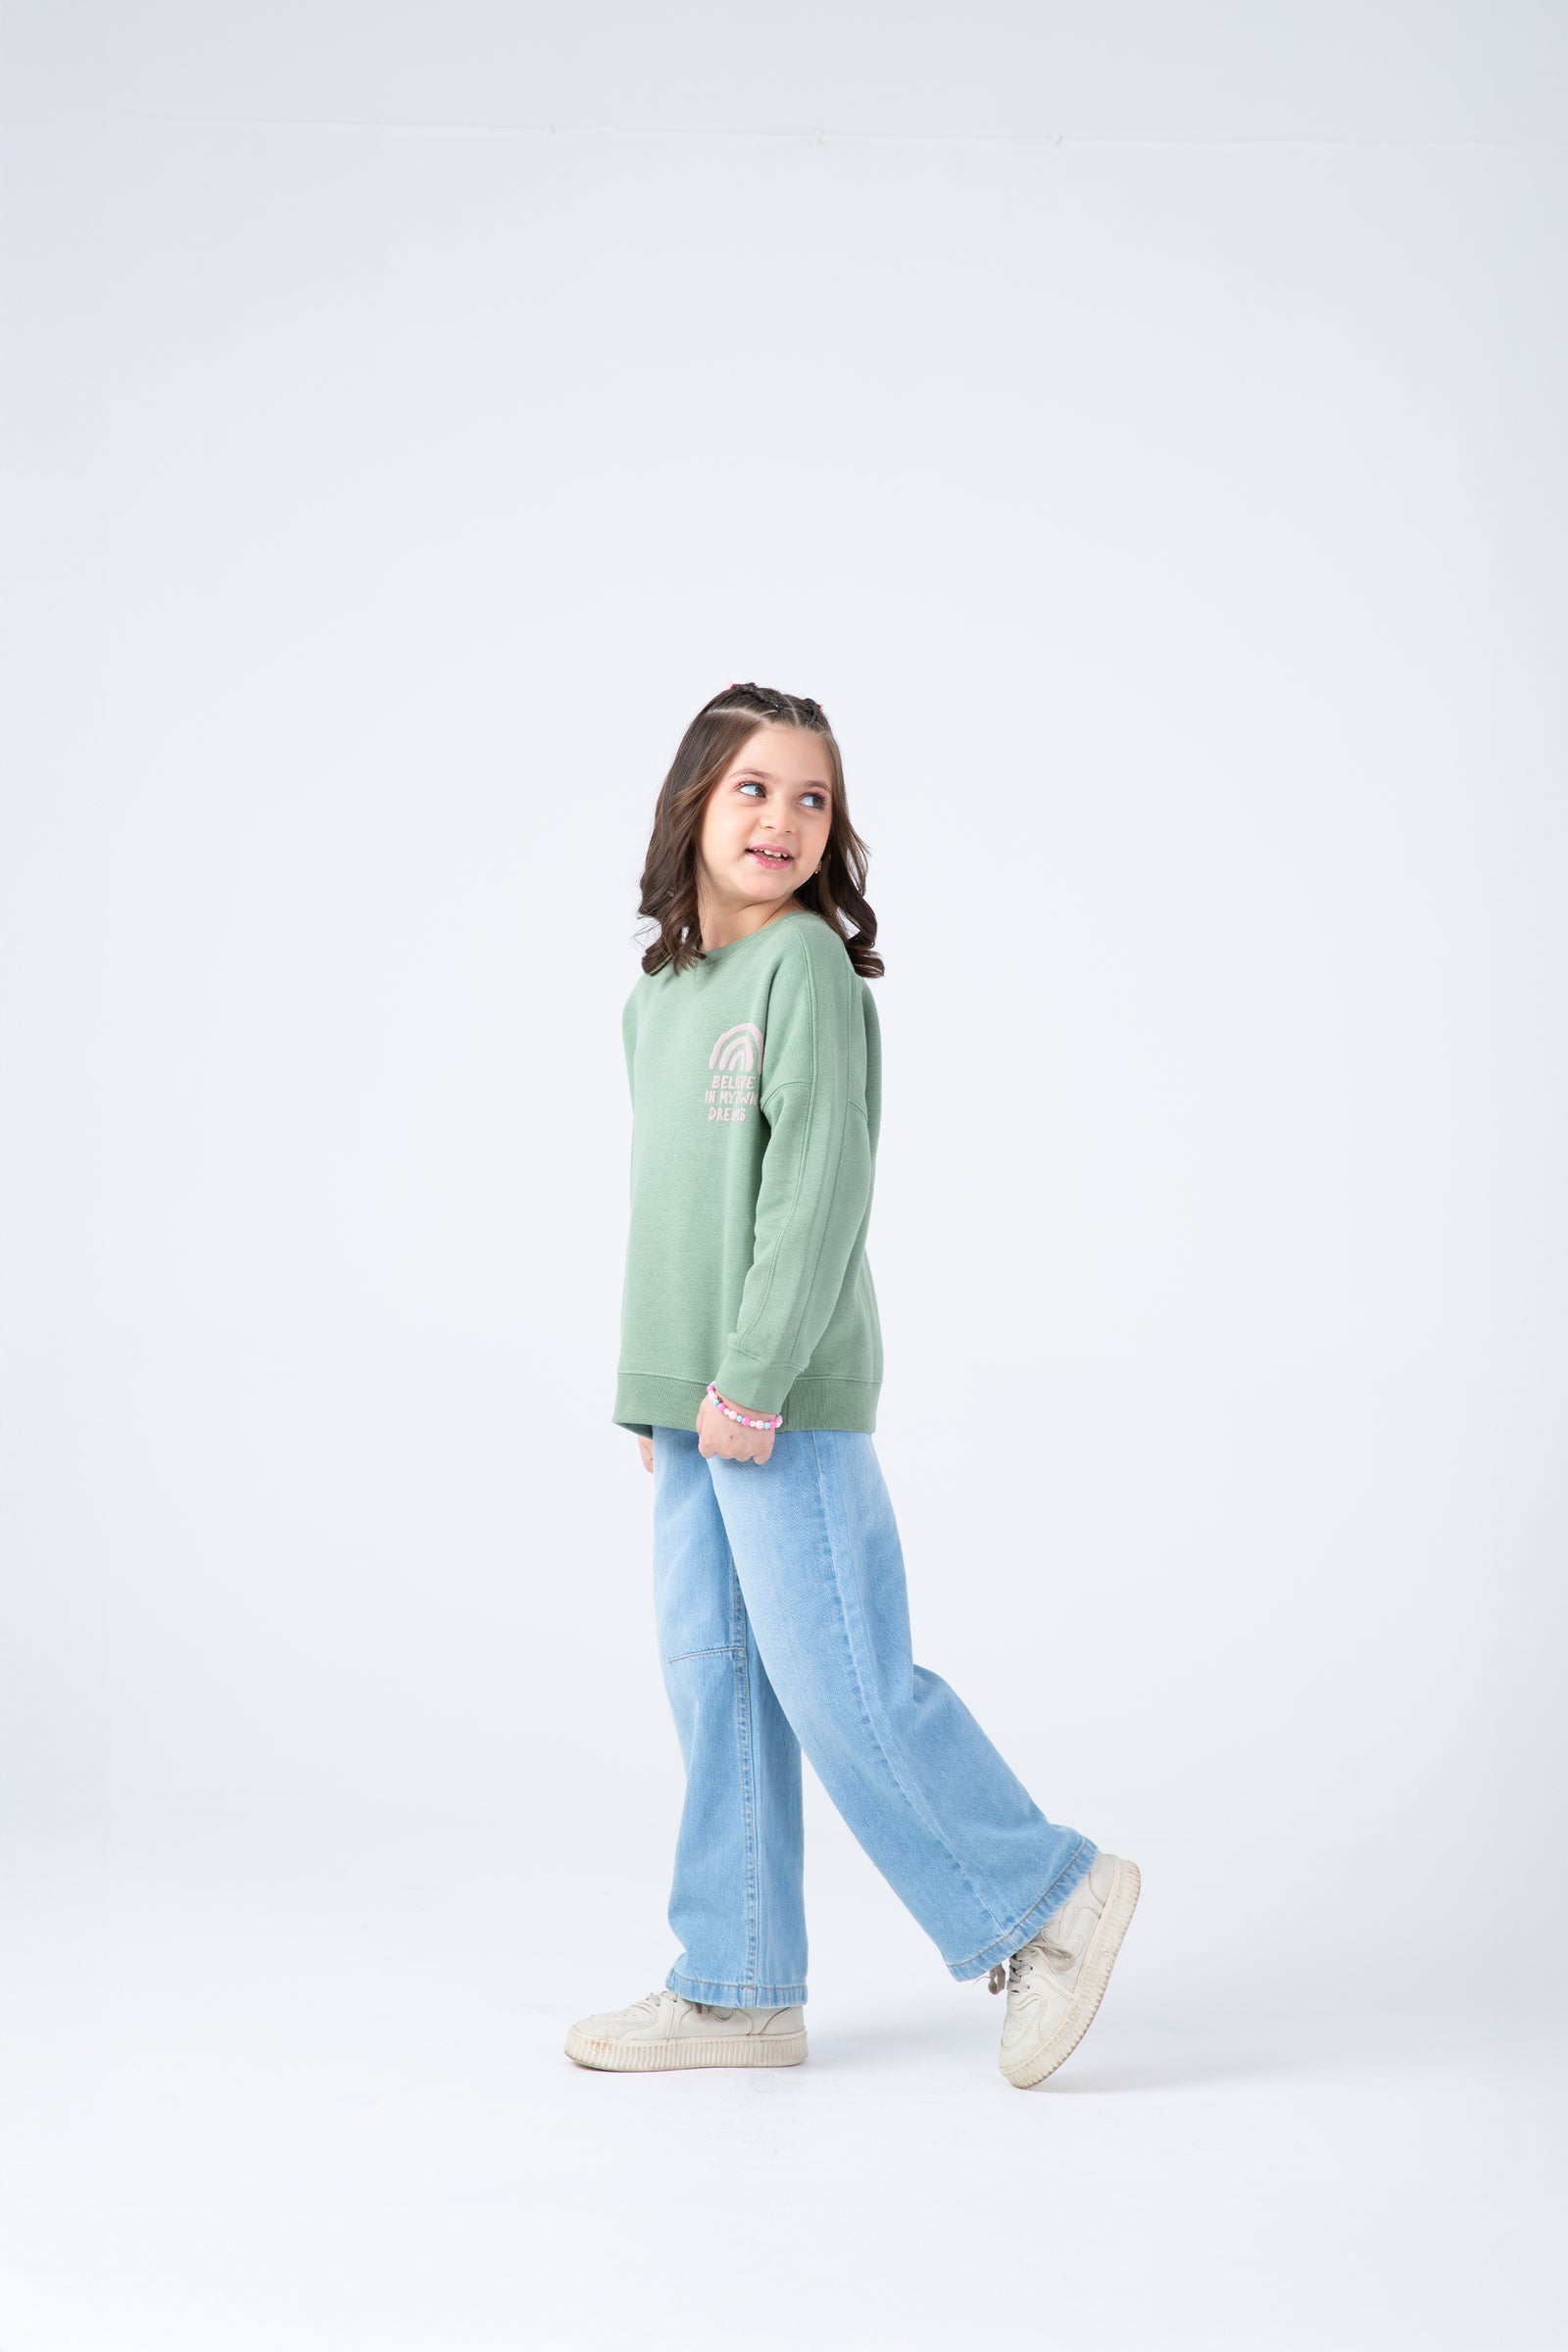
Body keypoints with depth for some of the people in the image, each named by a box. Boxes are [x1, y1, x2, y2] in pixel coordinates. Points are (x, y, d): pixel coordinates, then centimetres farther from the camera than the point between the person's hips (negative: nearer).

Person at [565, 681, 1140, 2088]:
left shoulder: (807, 965, -9)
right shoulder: (658, 995, 16)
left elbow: (821, 1185, -16)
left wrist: (754, 1377, -19)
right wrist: (652, 1393, 18)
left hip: (787, 1398, -8)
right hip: (692, 1402, 8)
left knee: (837, 1680, -6)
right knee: (715, 1682, 10)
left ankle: (1050, 1896, 10)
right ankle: (740, 1990, 18)